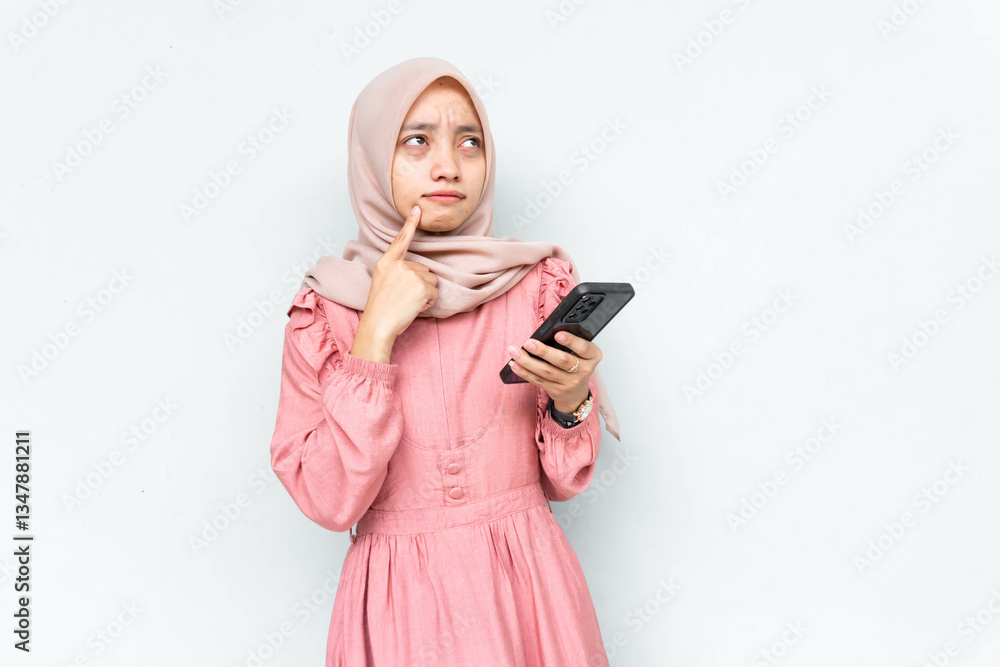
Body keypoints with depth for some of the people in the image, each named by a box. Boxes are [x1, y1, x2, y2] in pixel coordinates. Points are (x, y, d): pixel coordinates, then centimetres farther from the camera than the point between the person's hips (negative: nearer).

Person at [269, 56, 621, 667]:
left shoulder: (541, 282, -5)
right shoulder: (324, 310, -7)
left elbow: (565, 481, 0)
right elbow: (328, 502, -16)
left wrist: (571, 401, -20)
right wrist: (375, 334, -21)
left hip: (528, 590, 2)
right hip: (400, 601, -1)